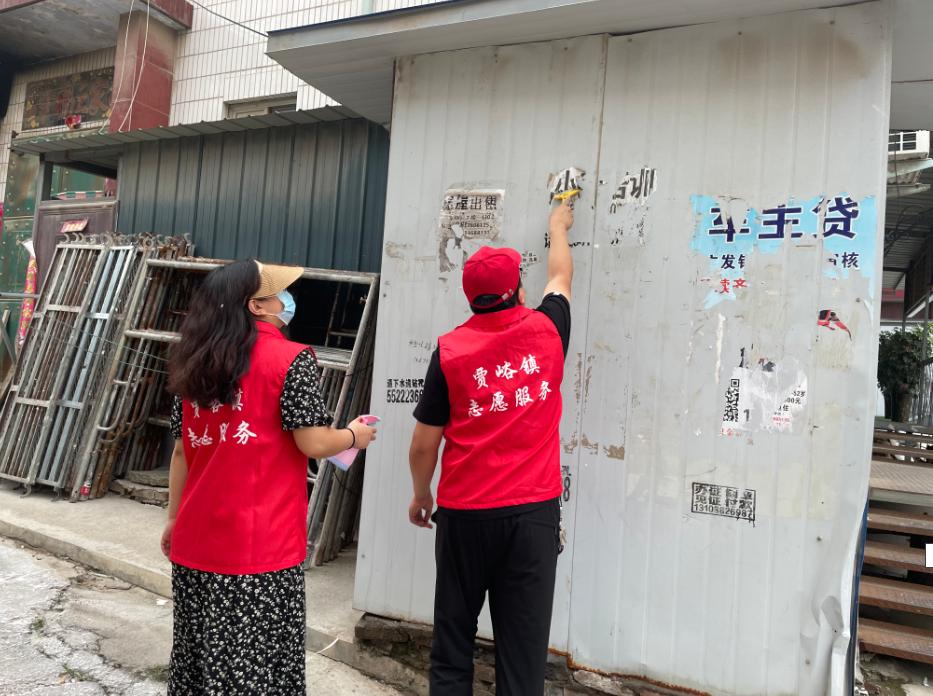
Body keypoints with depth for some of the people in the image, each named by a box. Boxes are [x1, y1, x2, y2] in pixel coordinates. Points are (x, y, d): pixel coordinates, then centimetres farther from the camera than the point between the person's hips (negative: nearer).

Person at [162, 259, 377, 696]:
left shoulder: (195, 362, 8)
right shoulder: (291, 359, -11)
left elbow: (182, 451, 11)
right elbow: (313, 444, -14)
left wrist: (173, 518, 19)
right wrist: (354, 436, 5)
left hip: (196, 539, 7)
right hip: (259, 543, -6)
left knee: (200, 651, 19)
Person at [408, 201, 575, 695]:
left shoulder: (450, 349, -6)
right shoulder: (547, 332, -2)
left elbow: (424, 442, -2)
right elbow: (560, 276, 20)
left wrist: (420, 494, 15)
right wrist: (558, 226, 38)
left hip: (464, 512, 0)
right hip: (533, 511, 1)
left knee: (453, 636, 15)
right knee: (523, 643, 10)